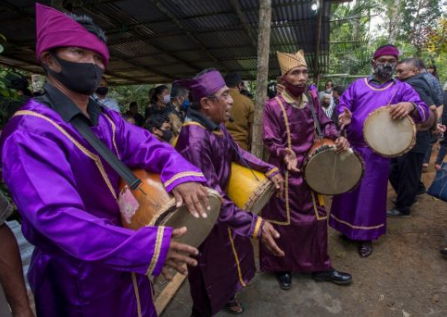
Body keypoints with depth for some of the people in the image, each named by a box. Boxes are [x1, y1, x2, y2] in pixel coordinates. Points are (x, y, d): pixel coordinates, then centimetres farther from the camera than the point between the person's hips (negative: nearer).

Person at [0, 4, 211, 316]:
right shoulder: (30, 132, -22)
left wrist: (182, 174, -28)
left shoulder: (108, 120, 4)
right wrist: (147, 247, -36)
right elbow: (57, 216, -31)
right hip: (77, 276, -6)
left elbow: (148, 145, -6)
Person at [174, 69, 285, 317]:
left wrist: (268, 169, -2)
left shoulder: (217, 126, -4)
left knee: (231, 253, 28)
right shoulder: (194, 140, -34)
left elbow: (237, 153, 10)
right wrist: (255, 225, -37)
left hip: (221, 210, 9)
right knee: (208, 271, 15)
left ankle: (226, 296, 57)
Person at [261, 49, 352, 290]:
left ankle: (319, 267, 36)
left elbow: (324, 123, 10)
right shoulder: (273, 106, -14)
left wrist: (337, 137, -9)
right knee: (283, 221, 9)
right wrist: (285, 153, -34)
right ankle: (282, 267, 32)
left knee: (315, 219, 16)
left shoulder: (312, 97, 2)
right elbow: (270, 141, -15)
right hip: (284, 173, -5)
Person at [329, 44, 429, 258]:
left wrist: (411, 106, -33)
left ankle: (366, 236, 23)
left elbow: (423, 110, -8)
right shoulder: (357, 85, 7)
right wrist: (345, 115, -25)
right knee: (348, 189, 9)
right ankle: (348, 229, 29)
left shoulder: (402, 89, 3)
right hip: (351, 147, 2)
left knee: (371, 193, 6)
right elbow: (343, 105, -1)